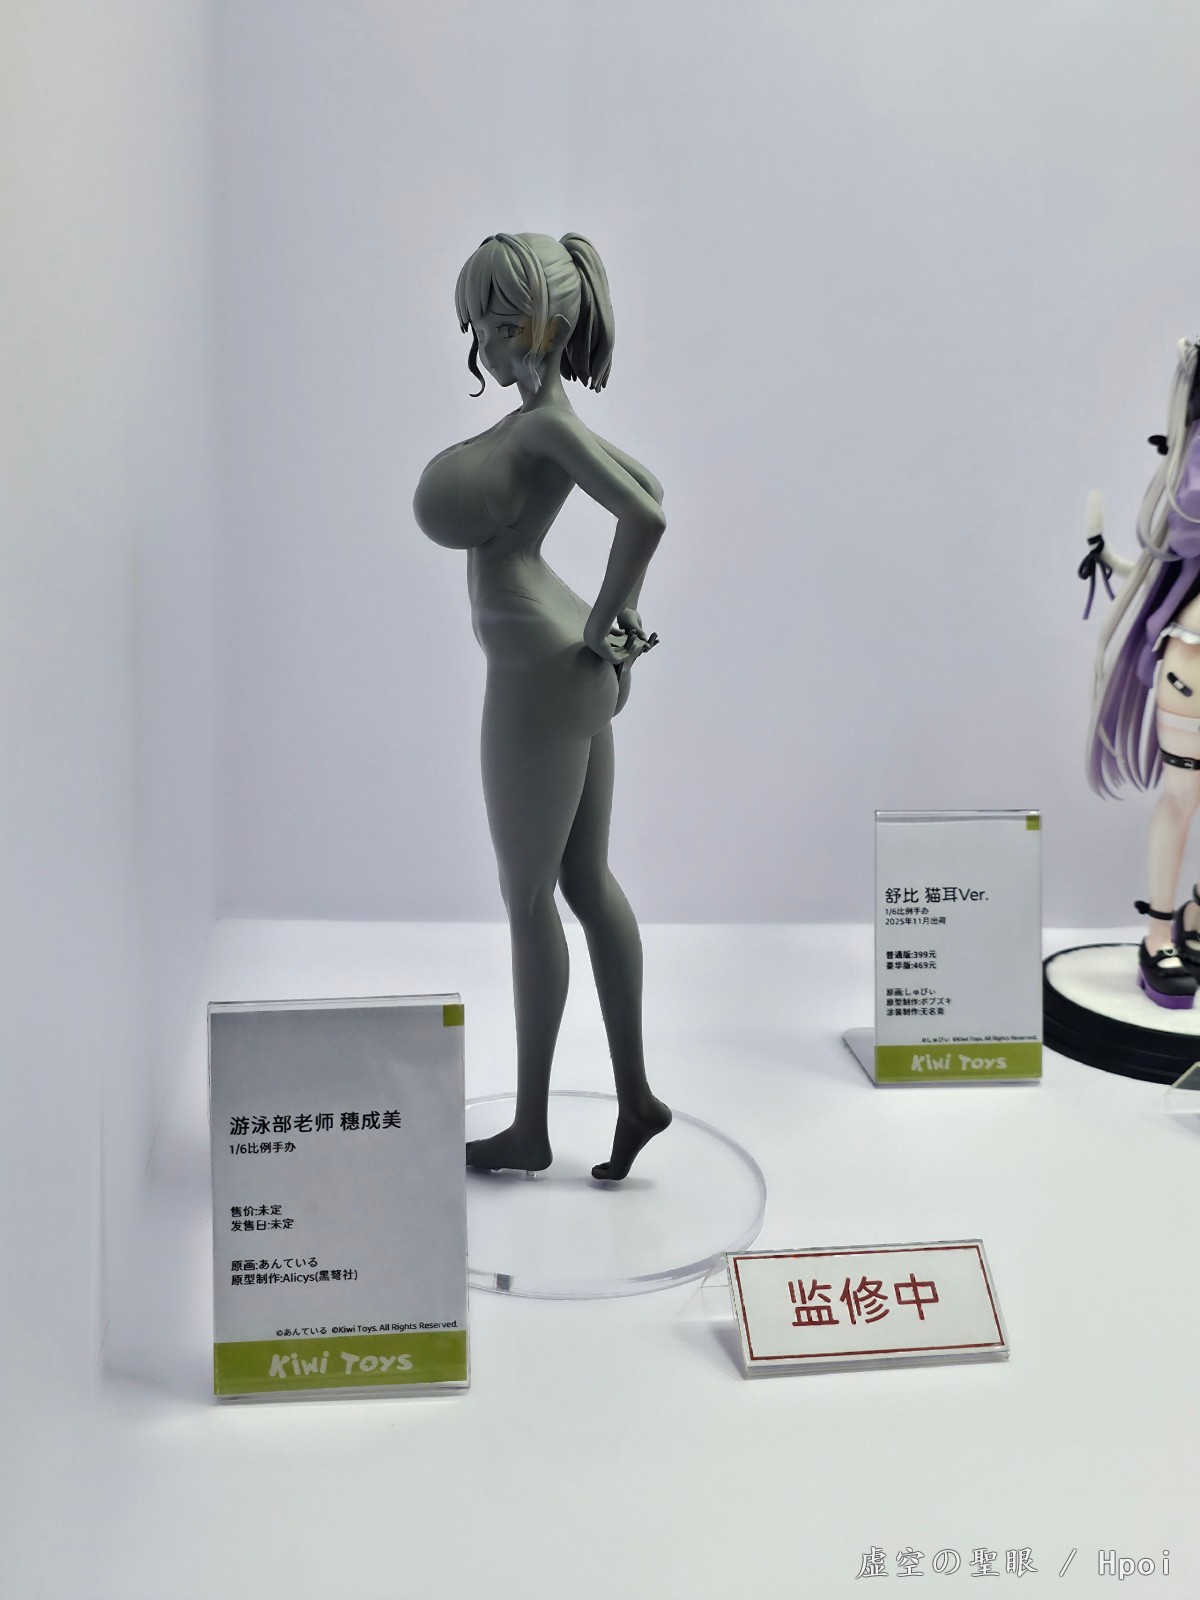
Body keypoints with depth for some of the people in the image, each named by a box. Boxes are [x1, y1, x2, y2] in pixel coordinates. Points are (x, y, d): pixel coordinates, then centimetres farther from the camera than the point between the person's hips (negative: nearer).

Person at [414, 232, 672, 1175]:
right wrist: (622, 614, 17)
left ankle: (530, 1127, 15)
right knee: (588, 882, 13)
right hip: (568, 669, 10)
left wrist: (601, 626, -17)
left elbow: (645, 515, -30)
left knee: (529, 900, 1)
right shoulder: (544, 418, 12)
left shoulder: (546, 423, -16)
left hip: (542, 678, -10)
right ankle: (635, 1096, 20)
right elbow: (647, 492, 24)